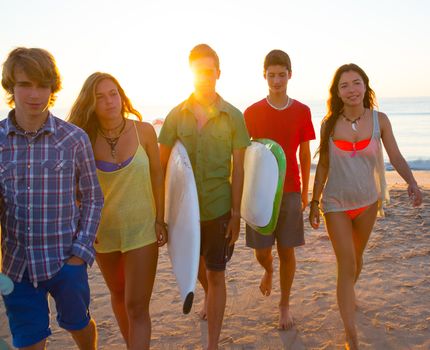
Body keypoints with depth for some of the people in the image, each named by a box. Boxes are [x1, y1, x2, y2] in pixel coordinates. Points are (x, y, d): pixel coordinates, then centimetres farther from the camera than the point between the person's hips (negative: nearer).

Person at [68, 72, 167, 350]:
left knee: (137, 307, -5)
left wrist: (160, 219, -4)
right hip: (103, 230, 2)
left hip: (142, 229, -2)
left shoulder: (144, 131, -8)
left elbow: (157, 176, -1)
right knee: (118, 296, 21)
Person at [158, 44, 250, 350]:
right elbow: (162, 165, 2)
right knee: (196, 263, 24)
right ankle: (209, 296, 57)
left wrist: (236, 213, -7)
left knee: (216, 276, 4)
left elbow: (238, 169, -4)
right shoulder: (177, 115, -2)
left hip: (219, 207, -3)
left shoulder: (233, 116, -6)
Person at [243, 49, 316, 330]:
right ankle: (269, 270, 41)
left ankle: (285, 305, 23)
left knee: (287, 251, 5)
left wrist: (305, 191, 8)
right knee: (262, 251, 4)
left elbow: (305, 154, 7)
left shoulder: (302, 112, 1)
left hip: (290, 190, 0)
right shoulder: (252, 113, 0)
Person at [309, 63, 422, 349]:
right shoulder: (329, 123, -7)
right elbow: (323, 165, 0)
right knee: (346, 265, -5)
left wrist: (412, 183, -25)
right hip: (336, 203, -2)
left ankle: (348, 293, 51)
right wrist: (314, 202, 1)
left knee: (357, 256, 20)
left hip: (367, 201, 2)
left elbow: (396, 157, -6)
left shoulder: (379, 120, -6)